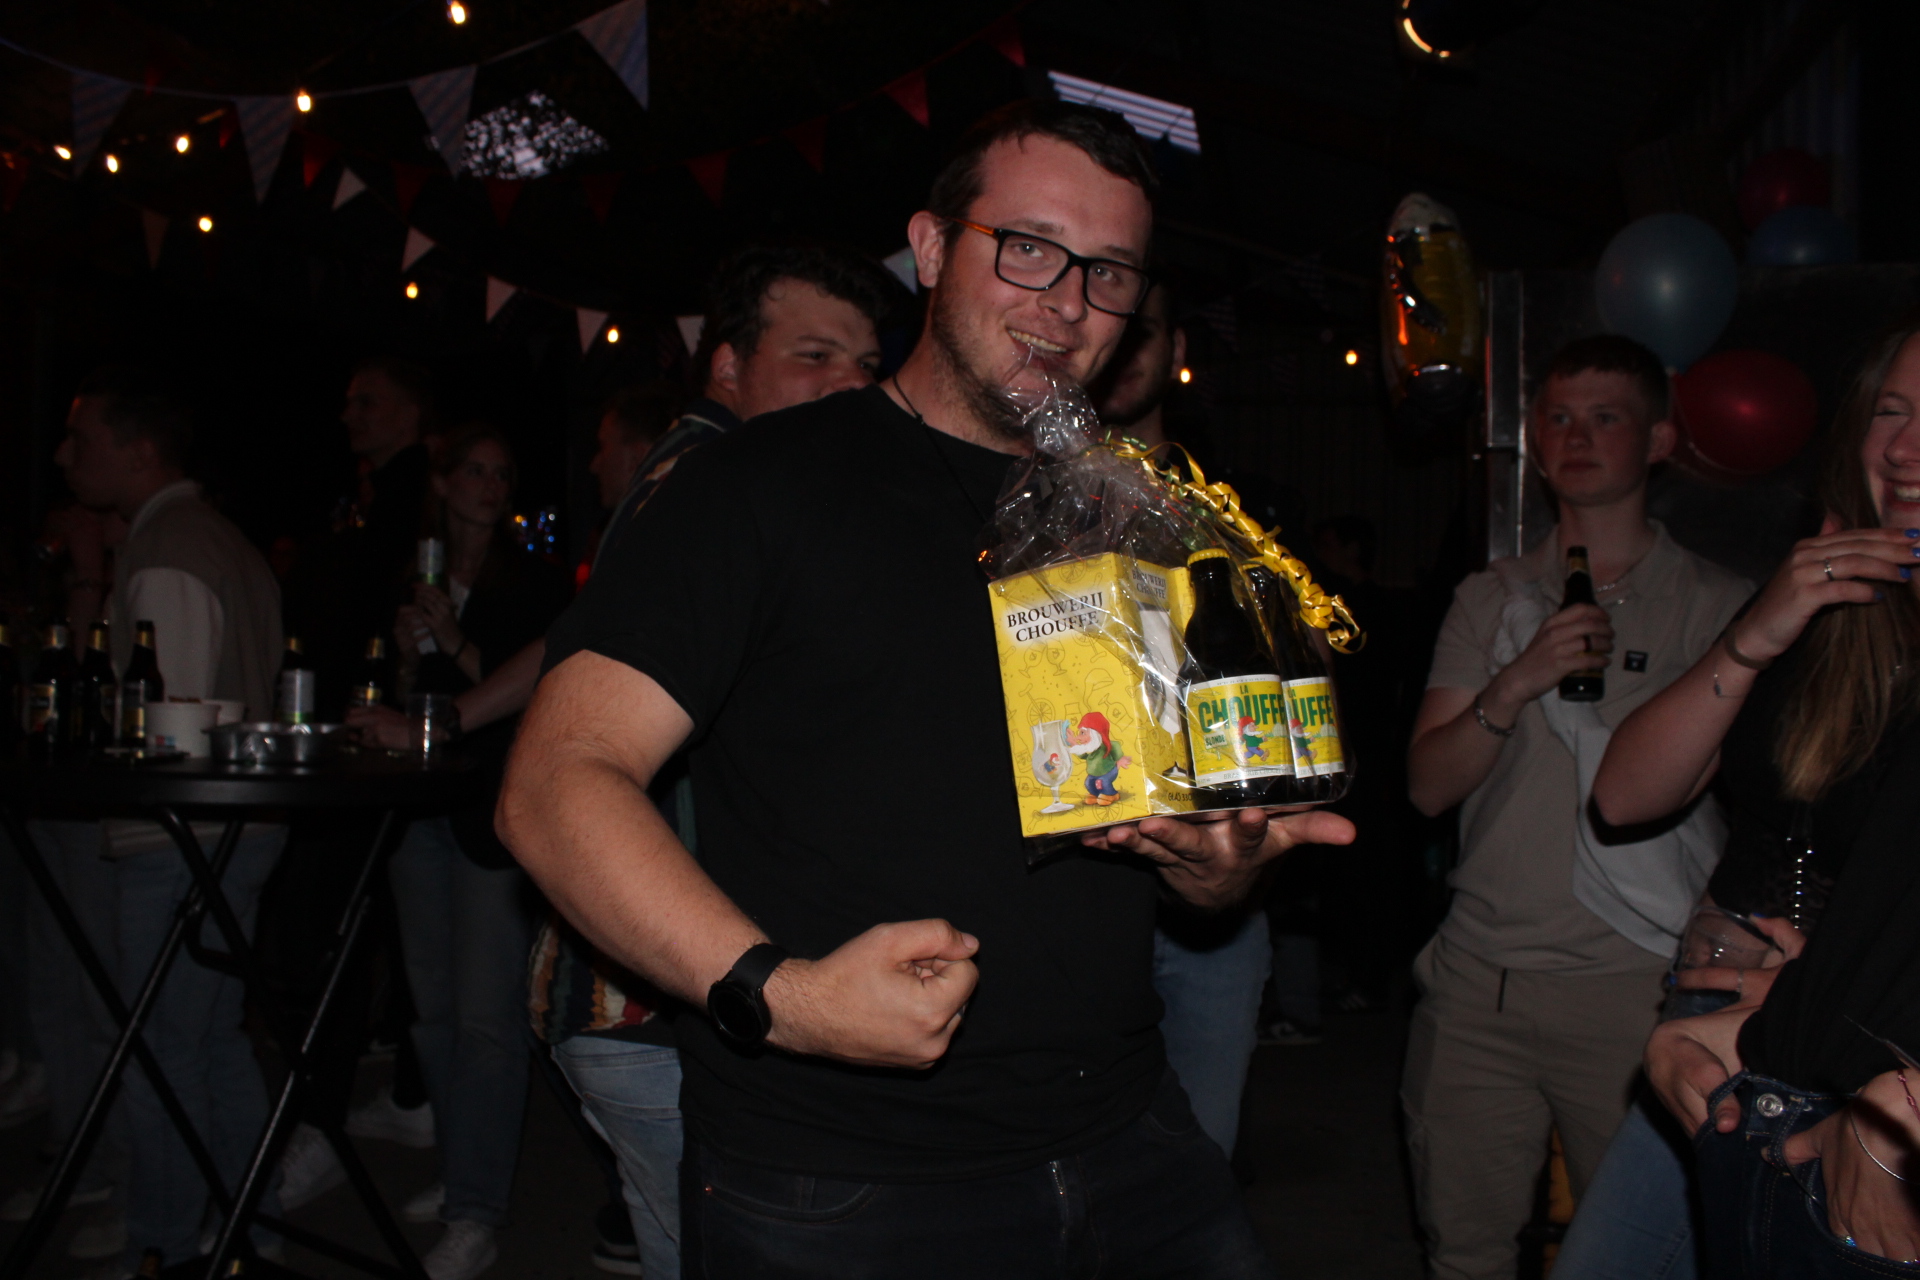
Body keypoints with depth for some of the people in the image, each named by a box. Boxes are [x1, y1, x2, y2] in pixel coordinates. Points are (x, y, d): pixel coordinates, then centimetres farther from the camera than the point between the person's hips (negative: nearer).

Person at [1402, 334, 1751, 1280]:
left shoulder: (1714, 606, 4)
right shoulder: (1491, 601, 12)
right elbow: (1428, 786, 4)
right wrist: (1515, 685, -12)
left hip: (1638, 989, -2)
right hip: (1478, 981, 3)